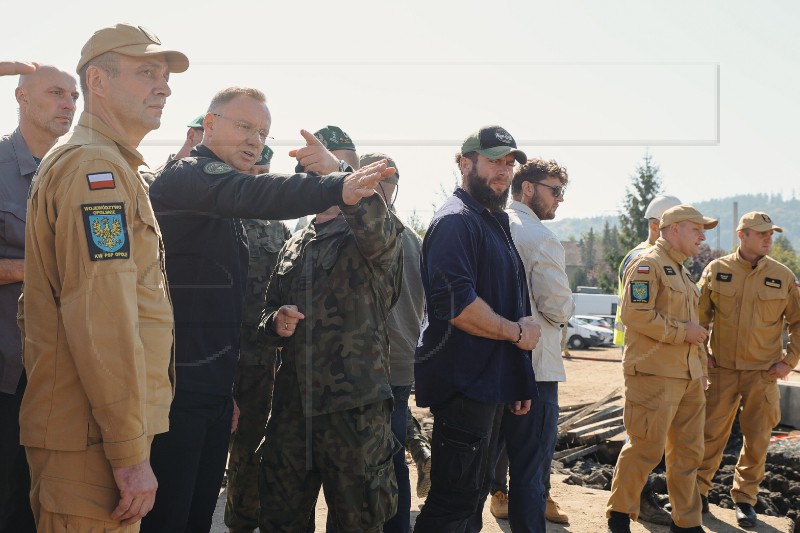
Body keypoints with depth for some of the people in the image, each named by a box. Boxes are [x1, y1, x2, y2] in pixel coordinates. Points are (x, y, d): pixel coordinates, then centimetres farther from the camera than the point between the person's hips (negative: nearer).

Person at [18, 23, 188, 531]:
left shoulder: (108, 165, 18)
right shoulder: (96, 167, -14)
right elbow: (102, 319, -23)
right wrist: (131, 452, -21)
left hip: (97, 430, 10)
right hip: (94, 439, -10)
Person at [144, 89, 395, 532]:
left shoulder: (224, 212, 20)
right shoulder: (185, 176, -9)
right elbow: (253, 194, -32)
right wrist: (336, 188, -46)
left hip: (213, 388, 9)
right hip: (175, 388, -9)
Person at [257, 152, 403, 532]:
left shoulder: (369, 239, -2)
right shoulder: (293, 247, 16)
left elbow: (376, 224, -28)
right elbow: (270, 312, 23)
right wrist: (276, 323, 0)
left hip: (355, 406, -5)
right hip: (292, 404, 5)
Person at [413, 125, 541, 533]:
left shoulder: (494, 221, 18)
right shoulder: (456, 221, -14)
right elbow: (456, 305, -27)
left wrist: (518, 382, 22)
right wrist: (517, 332, -13)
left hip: (491, 384, 10)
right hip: (463, 383, -10)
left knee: (473, 494, 18)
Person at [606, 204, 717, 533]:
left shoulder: (680, 271, 22)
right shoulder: (647, 264, -9)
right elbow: (635, 314, -21)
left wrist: (700, 368, 21)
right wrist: (683, 332, -15)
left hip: (688, 378, 9)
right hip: (655, 376, -9)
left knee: (688, 452, 12)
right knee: (646, 449, -5)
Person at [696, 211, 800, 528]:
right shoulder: (717, 270, -1)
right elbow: (699, 314, 8)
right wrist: (700, 353, 1)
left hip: (763, 372, 1)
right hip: (722, 368, -1)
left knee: (757, 439, 7)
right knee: (711, 434, 3)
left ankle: (744, 498, 22)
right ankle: (698, 490, 19)